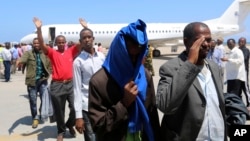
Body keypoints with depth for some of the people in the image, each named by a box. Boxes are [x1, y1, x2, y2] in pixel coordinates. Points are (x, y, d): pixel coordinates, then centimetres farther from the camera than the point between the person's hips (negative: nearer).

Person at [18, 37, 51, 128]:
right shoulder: (28, 53, -2)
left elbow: (49, 65, 15)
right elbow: (22, 60, -22)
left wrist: (47, 74, 3)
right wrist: (20, 62, -45)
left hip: (43, 80, 1)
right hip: (32, 81, -1)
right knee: (33, 100, 5)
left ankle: (42, 113, 30)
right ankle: (35, 118, 22)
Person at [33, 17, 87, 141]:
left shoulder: (71, 51, 7)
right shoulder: (52, 53, 1)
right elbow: (42, 44, -12)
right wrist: (39, 29, -24)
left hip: (70, 84, 2)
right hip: (57, 85, -1)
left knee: (75, 107, 2)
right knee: (59, 110, 10)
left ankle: (70, 125, 32)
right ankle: (61, 131, 30)